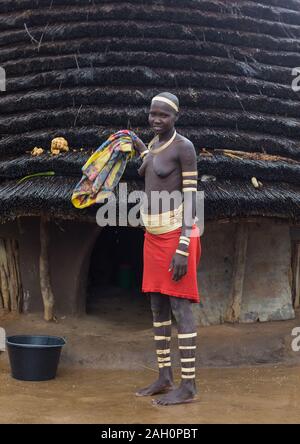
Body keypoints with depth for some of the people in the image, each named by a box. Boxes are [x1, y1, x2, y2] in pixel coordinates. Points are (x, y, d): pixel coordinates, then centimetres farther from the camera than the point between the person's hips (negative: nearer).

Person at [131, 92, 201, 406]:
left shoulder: (185, 147, -12)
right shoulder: (155, 144, 13)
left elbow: (191, 196, -15)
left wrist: (182, 248, -21)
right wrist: (140, 147, 31)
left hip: (177, 234, -9)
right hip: (154, 235, 9)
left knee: (179, 307, -6)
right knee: (158, 307, 10)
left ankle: (188, 386, 2)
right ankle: (164, 379, 20)